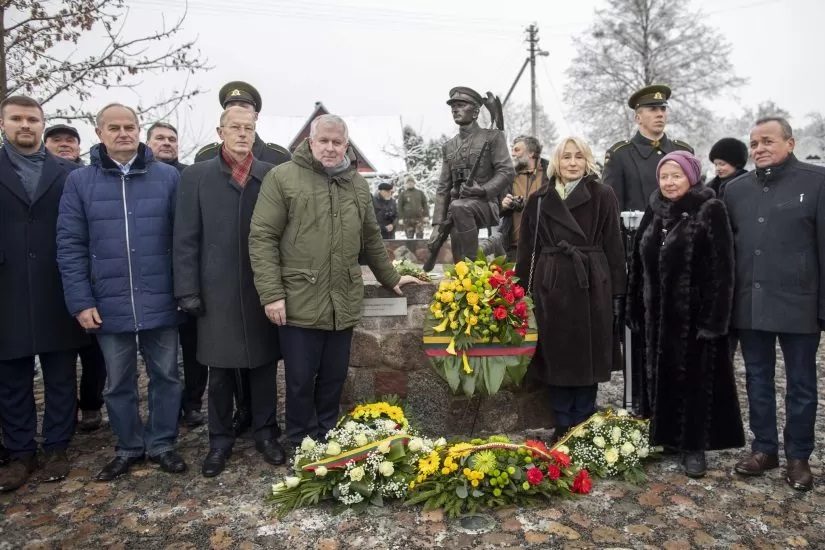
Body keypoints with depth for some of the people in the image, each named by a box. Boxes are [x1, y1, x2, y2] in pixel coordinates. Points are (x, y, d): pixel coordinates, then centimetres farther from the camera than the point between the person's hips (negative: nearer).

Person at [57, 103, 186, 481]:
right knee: (118, 383, 14)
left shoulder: (168, 177, 0)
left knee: (165, 376, 11)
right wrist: (81, 301, -6)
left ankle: (162, 444, 29)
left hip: (161, 303, -1)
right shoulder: (79, 181, 1)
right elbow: (70, 246, 0)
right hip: (109, 306, 1)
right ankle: (129, 447, 33)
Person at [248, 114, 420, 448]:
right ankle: (301, 448, 25)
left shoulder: (357, 184, 13)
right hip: (300, 303, -4)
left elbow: (371, 238, 22)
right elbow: (262, 237, -9)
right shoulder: (282, 177, -4)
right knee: (300, 380, 6)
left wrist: (390, 278, 25)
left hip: (344, 304, 5)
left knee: (334, 378, 15)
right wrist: (272, 293, -14)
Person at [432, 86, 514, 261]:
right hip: (458, 207, 5)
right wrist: (438, 223, 4)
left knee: (458, 206, -36)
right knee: (459, 263, -6)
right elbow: (443, 188, 15)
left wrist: (484, 190, -22)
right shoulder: (449, 146, 18)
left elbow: (507, 172, -5)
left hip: (485, 204, -5)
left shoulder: (493, 137, 5)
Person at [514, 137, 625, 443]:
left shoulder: (602, 196, 3)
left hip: (591, 286, -2)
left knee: (587, 356, 6)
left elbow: (613, 246, 1)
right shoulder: (539, 199, 8)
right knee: (555, 357, 6)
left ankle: (582, 426, 20)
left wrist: (617, 292, -3)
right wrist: (523, 291, 3)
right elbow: (527, 250, 8)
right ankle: (563, 426, 19)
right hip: (550, 286, 2)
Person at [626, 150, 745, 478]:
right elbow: (639, 263, 12)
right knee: (661, 375, 12)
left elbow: (721, 268, -12)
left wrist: (714, 317, -17)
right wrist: (636, 309, 9)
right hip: (658, 313, 5)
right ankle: (663, 435, 27)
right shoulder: (654, 212, 10)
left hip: (695, 313, -5)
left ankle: (694, 445, 17)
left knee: (694, 378, 4)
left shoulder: (711, 211, -7)